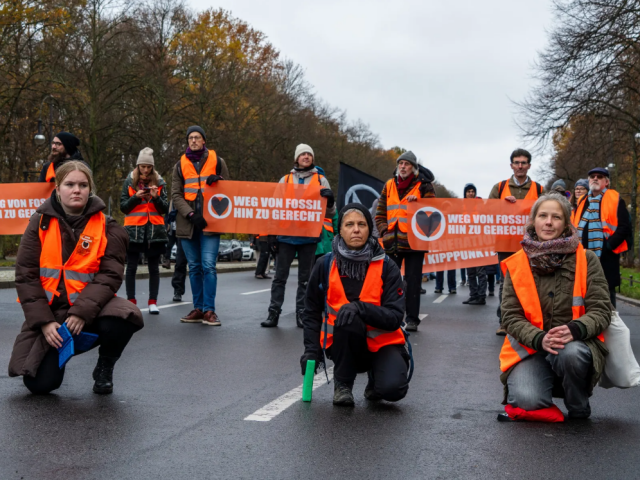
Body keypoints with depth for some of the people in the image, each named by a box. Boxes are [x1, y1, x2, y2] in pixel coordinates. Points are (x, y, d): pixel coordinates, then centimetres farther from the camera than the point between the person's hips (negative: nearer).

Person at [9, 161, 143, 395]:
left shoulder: (107, 227, -3)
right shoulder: (41, 223, -1)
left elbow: (109, 276, -11)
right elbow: (25, 275, -3)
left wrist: (83, 312, -25)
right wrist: (43, 321, -13)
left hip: (90, 308, 0)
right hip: (49, 311, 1)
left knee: (124, 317, -34)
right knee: (40, 384, -14)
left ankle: (104, 367, 0)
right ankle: (58, 353, 25)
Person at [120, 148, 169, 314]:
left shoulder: (159, 182, 9)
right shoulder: (129, 182, 8)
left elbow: (165, 209, 7)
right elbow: (123, 207, 5)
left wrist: (156, 197, -10)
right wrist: (136, 197, -10)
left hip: (154, 230, 1)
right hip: (134, 229, -1)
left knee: (154, 267, 1)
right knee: (131, 266, -1)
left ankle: (153, 302, 6)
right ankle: (131, 301, 4)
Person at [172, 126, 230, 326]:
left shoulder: (217, 161, 8)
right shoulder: (180, 165, 12)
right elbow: (175, 195, 5)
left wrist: (218, 181, -10)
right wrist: (190, 214, -11)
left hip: (210, 221, -2)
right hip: (188, 222, 2)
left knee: (208, 265, -11)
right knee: (194, 267, 7)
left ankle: (209, 310, -8)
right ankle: (198, 309, 14)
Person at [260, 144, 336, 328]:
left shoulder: (321, 180, 10)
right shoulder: (285, 180, 12)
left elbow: (330, 212, 8)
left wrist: (330, 199, -15)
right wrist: (272, 233, 5)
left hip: (309, 237, 0)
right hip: (286, 235, 0)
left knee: (305, 278, 5)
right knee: (280, 276, -1)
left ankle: (302, 314, 11)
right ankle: (273, 313, 3)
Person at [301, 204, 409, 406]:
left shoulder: (387, 267, -8)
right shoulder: (325, 265, -4)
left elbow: (395, 317, -15)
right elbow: (312, 312, 8)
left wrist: (360, 308, -31)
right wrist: (312, 349, -4)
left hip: (382, 342, 0)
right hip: (342, 344, 1)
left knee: (393, 388, -29)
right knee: (348, 319, -34)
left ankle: (376, 380, 11)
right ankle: (342, 384, -8)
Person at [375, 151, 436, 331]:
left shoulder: (424, 186, 2)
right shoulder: (389, 185, 12)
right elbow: (380, 213, 13)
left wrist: (417, 203, -20)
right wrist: (384, 231, -1)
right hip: (391, 242, 3)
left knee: (413, 281, 1)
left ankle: (412, 319, 7)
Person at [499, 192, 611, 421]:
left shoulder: (586, 260, -1)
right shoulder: (516, 264, 1)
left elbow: (601, 310, -5)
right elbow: (511, 316, -3)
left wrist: (575, 329, -27)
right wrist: (539, 339, -23)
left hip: (577, 344, 1)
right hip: (530, 348, 0)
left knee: (571, 353, -37)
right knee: (528, 400, -29)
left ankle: (579, 410, -5)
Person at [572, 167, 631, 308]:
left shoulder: (615, 199, -2)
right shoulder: (582, 201, 15)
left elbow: (624, 227, -9)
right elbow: (574, 226, 19)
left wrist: (608, 246, -16)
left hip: (606, 257, -5)